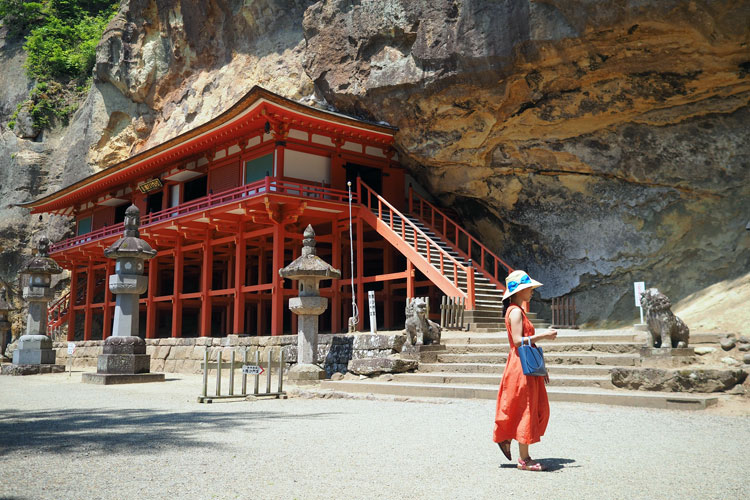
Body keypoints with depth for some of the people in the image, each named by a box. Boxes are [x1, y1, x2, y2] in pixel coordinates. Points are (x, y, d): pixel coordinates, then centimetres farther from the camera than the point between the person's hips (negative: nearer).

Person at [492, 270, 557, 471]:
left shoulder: (519, 311, 18)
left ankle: (506, 438, 24)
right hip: (521, 366, -10)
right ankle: (524, 459, 5)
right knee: (525, 411, -4)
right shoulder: (515, 311, -13)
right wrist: (543, 336, -17)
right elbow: (518, 341, -22)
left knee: (539, 408, 12)